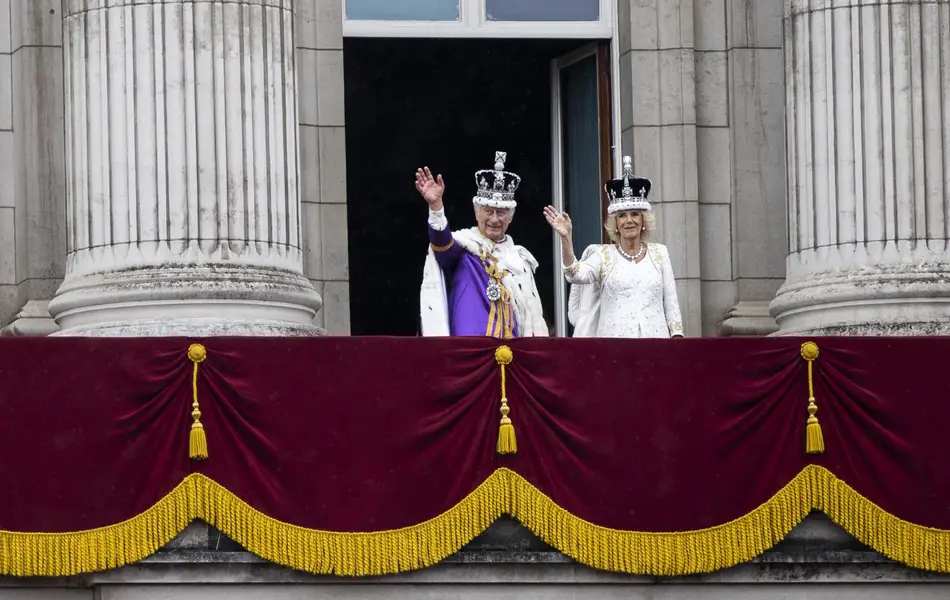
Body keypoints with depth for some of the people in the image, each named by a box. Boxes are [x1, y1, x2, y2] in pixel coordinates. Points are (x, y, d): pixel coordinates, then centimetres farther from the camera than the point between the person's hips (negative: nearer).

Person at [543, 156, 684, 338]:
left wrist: (677, 337, 3)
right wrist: (565, 238, -24)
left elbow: (671, 302, 13)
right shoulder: (603, 255, 7)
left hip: (655, 338, 2)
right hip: (614, 341, -2)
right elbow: (576, 275, -11)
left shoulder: (659, 253, 13)